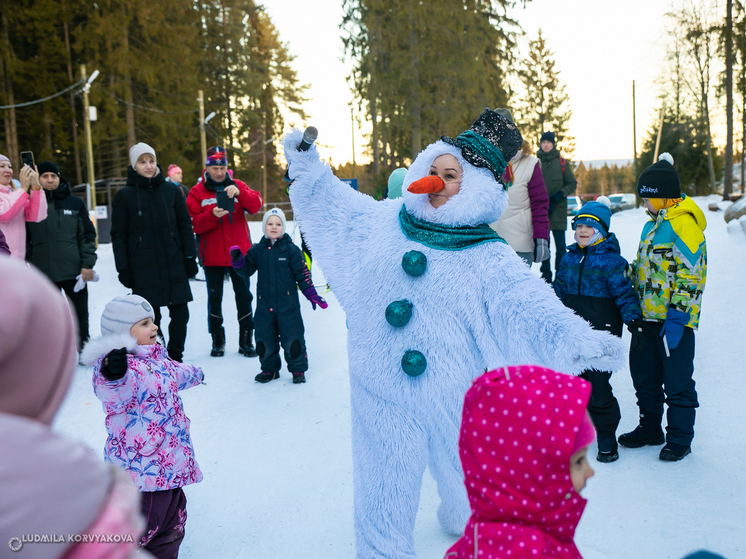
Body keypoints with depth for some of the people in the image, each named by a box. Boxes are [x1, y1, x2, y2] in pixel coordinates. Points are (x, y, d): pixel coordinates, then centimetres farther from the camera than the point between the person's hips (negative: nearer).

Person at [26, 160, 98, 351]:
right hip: (43, 273, 1)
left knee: (80, 314, 8)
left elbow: (88, 234, 3)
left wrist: (87, 264, -5)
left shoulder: (75, 203, 4)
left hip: (74, 271, 0)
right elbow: (25, 239, 7)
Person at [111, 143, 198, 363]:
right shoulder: (124, 196, 1)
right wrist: (123, 269, -4)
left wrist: (190, 257, 3)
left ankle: (175, 359, 18)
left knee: (180, 313, 3)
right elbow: (118, 235, 2)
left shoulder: (171, 190, 6)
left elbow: (185, 225, 9)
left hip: (174, 264, 2)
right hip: (143, 268, -2)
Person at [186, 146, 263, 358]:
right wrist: (213, 215, -26)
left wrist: (239, 192, -29)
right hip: (212, 256, -1)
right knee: (214, 298, 8)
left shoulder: (237, 185, 4)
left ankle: (246, 340, 17)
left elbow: (257, 205, -12)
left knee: (244, 297, 6)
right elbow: (195, 224, -9)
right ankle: (217, 341, 20)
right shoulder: (197, 192, 0)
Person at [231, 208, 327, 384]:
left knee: (292, 339, 0)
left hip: (288, 305, -3)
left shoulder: (291, 249, -4)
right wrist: (238, 259, -14)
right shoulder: (257, 250, 4)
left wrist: (312, 295, -3)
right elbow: (246, 271, 4)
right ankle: (270, 369, 27)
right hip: (264, 305, 3)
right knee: (264, 339, 10)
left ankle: (298, 369, 16)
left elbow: (302, 274, -1)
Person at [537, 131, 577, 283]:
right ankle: (546, 274, 14)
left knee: (560, 245, 0)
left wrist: (560, 194, -11)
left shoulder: (562, 162, 3)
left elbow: (572, 183, 6)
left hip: (558, 209, -1)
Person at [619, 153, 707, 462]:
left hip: (674, 320, -9)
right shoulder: (651, 226, 14)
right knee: (644, 376, 17)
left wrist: (676, 317, -22)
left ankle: (679, 438, 16)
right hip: (647, 317, 9)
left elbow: (690, 277, -19)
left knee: (677, 382, 2)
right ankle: (649, 428, 32)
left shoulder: (684, 226, -15)